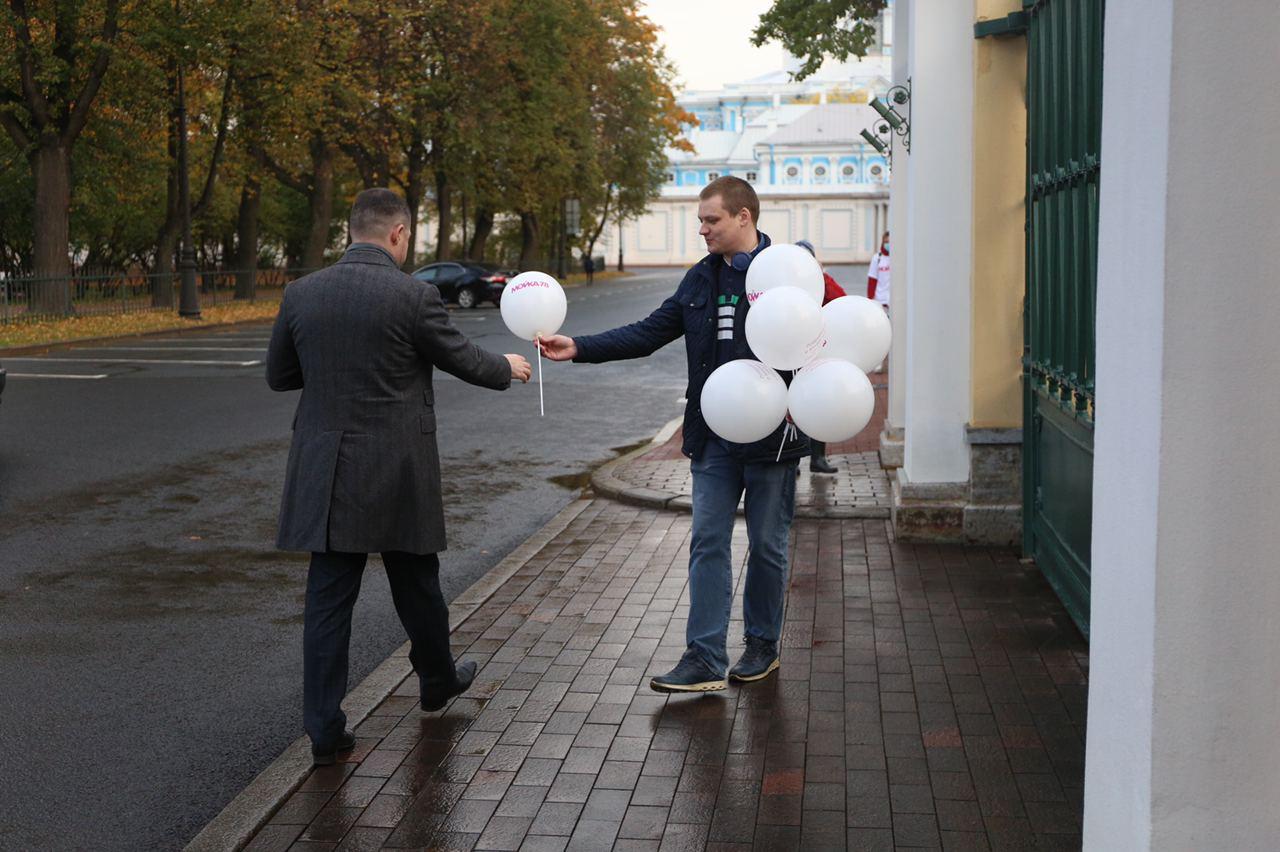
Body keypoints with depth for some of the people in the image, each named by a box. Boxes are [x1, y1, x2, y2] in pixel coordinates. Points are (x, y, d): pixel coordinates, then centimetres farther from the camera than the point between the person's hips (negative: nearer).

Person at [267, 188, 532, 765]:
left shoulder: (301, 294, 0)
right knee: (415, 583, 18)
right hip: (397, 474, -2)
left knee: (328, 598, 5)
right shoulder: (413, 296, -12)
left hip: (325, 474, 3)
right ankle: (437, 679, 40)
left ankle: (325, 729, 4)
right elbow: (462, 359, 0)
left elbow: (278, 376, 10)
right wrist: (507, 369, 21)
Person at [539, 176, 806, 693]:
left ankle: (763, 645, 26)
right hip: (713, 437, 5)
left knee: (767, 546, 9)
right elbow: (649, 333, 8)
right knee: (707, 545, 3)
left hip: (771, 436, -5)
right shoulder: (701, 278, 10)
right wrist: (579, 349, -1)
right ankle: (705, 659, 7)